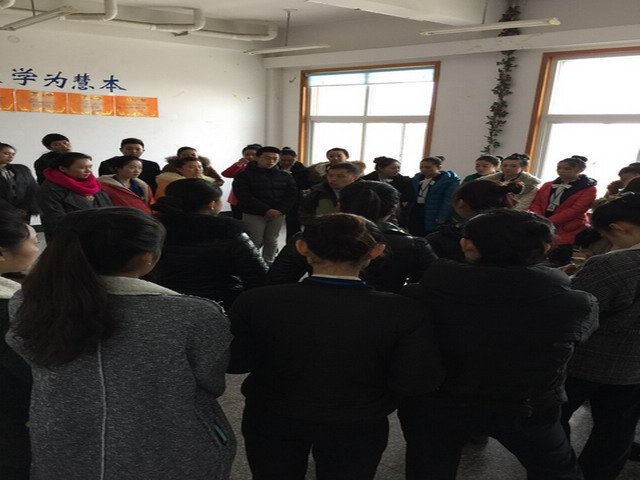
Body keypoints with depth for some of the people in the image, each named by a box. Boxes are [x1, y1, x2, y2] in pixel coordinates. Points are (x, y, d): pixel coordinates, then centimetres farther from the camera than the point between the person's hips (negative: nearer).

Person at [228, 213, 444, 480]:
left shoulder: (255, 303, -21)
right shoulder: (402, 312, -24)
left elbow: (234, 362, -10)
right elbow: (419, 381, -18)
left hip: (272, 420, 1)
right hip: (356, 427, 0)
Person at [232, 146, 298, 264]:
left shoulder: (285, 176, 11)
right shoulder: (244, 175, -4)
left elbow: (292, 194, 4)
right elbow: (244, 196, -14)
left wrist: (281, 210, -13)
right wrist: (266, 210, -21)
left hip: (278, 214, 4)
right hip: (254, 214, -4)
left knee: (272, 241, 11)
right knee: (255, 242, -4)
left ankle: (269, 263, 24)